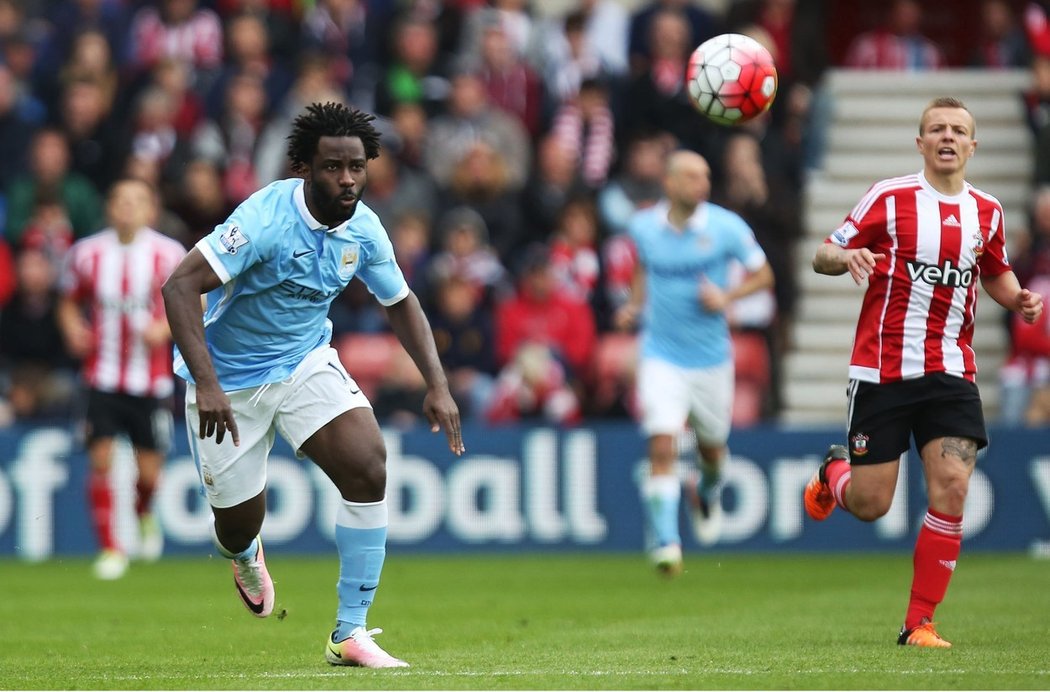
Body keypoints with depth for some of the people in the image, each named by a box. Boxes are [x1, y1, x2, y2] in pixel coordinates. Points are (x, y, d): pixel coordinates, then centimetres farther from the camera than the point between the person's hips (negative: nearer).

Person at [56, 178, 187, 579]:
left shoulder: (169, 255, -3)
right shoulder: (86, 253, 2)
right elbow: (69, 303, 14)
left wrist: (165, 328, -15)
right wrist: (73, 329, -7)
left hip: (151, 379, 0)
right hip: (102, 378, 0)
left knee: (149, 471, 3)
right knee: (101, 459, -12)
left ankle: (144, 513, 38)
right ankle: (110, 549, -1)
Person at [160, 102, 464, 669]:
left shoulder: (363, 229, -8)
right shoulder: (266, 218, -27)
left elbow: (400, 303, 10)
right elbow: (179, 286, -33)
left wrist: (437, 385, -1)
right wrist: (206, 383, -41)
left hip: (307, 361, 4)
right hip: (230, 379, -4)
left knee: (369, 466, -19)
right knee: (240, 524, 2)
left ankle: (350, 634, -11)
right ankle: (244, 553, 47)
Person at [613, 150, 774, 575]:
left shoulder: (726, 227, -9)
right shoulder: (642, 227, -3)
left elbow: (763, 275, 0)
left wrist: (727, 297, -16)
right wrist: (634, 306, 2)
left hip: (711, 358, 1)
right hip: (661, 356, -1)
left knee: (712, 445, 17)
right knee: (661, 447, -17)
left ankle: (709, 493, 53)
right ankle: (664, 541, -17)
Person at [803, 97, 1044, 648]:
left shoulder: (986, 212, 8)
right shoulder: (890, 198, -4)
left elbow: (995, 272, 25)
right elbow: (822, 256, 0)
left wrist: (1018, 299, 3)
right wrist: (846, 257, -24)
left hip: (950, 370, 3)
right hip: (882, 369, -3)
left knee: (951, 486, -14)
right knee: (870, 505, -1)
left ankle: (920, 623, -4)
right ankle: (834, 472, 38)